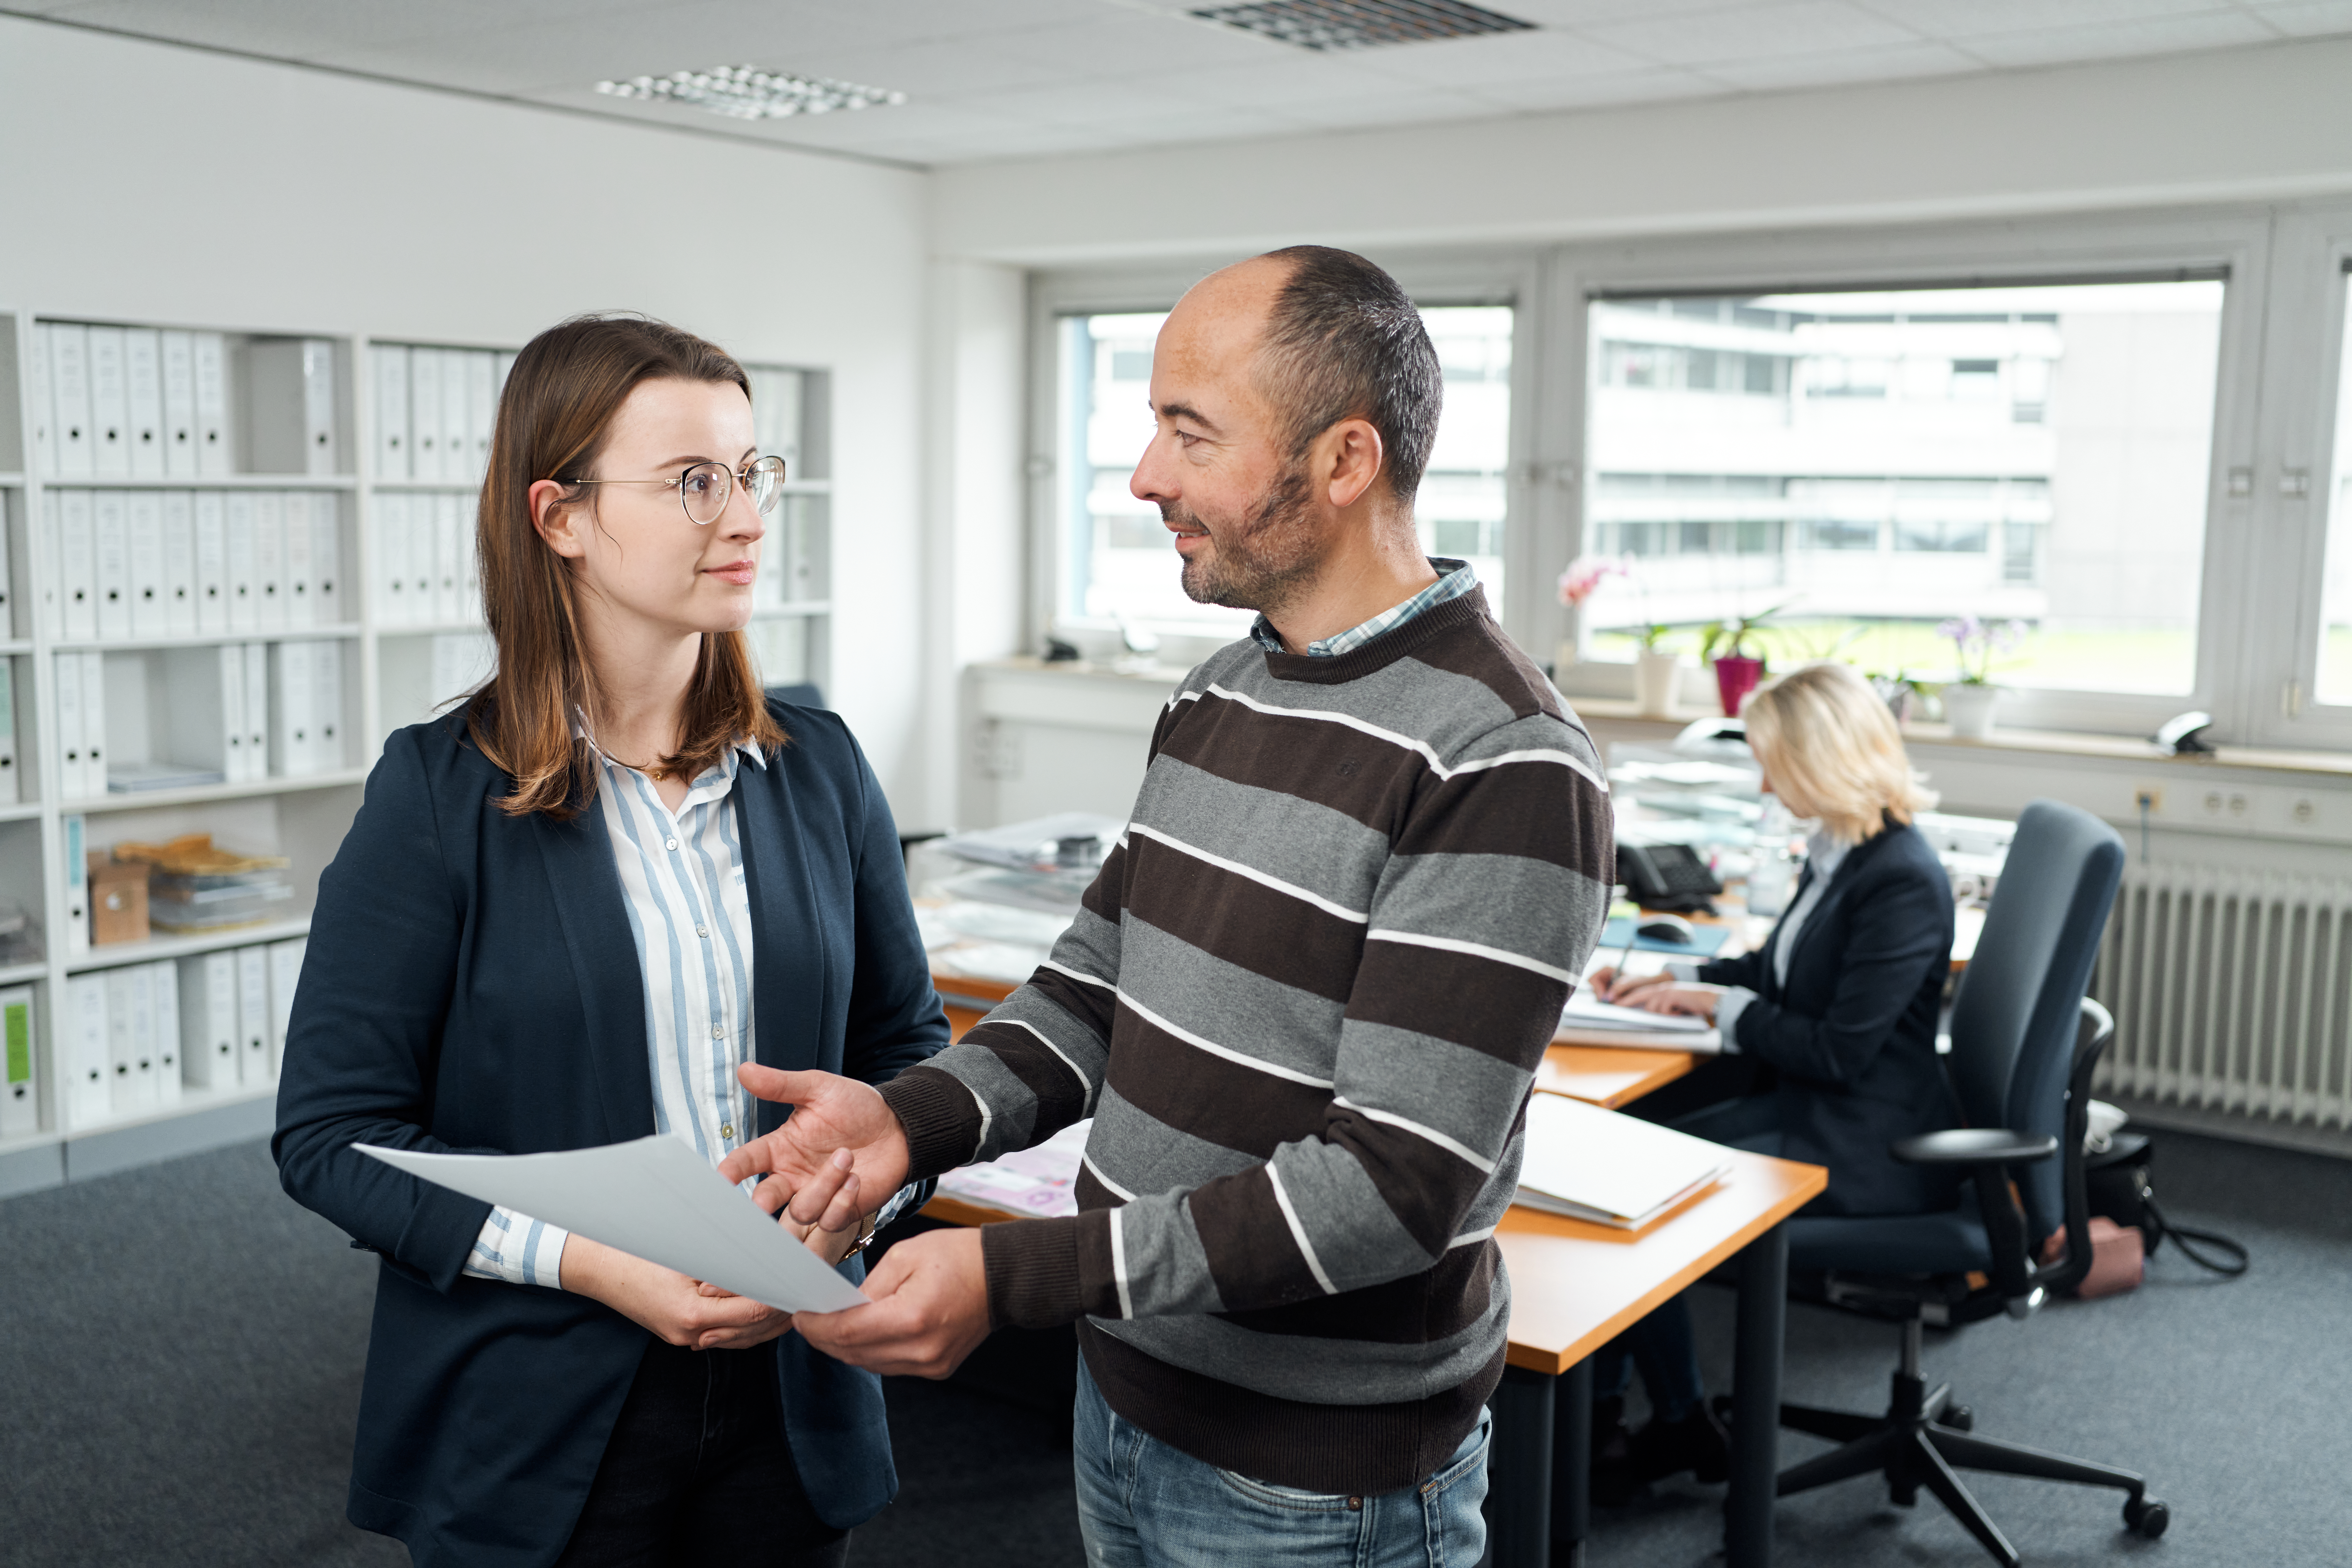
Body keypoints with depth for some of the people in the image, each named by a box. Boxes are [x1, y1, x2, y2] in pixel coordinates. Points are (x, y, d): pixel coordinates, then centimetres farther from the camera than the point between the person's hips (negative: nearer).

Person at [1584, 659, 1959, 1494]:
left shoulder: (1901, 880, -22)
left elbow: (1839, 1052, -23)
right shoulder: (1838, 852, 7)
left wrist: (1720, 1005, -12)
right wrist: (1669, 981, 10)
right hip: (1814, 1110, 9)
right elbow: (1779, 970, 22)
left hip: (1864, 1145, -9)